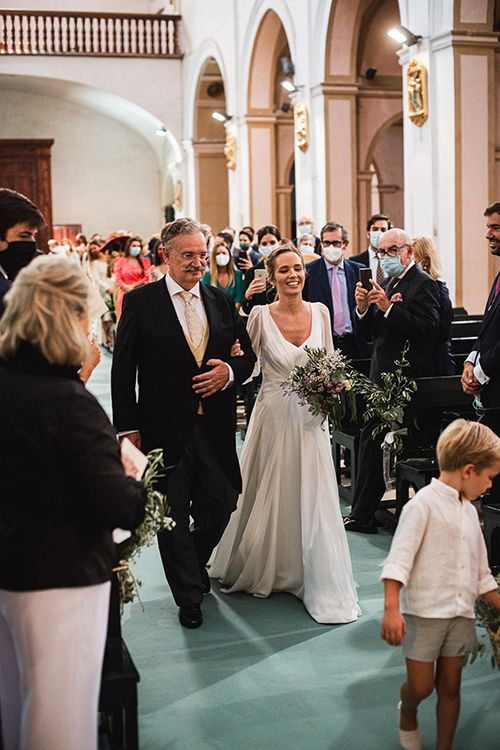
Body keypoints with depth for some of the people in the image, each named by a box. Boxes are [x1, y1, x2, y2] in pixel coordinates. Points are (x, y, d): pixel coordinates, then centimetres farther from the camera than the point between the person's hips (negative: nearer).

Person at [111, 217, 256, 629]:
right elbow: (123, 369, -4)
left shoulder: (222, 301, 9)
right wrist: (128, 427, -8)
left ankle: (193, 566, 38)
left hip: (215, 426, 4)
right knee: (173, 517, 7)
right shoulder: (140, 302, -4)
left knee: (220, 505, 8)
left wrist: (229, 372, -10)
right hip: (164, 429, -3)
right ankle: (189, 595, 25)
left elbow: (247, 355, 13)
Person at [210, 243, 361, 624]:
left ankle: (321, 583, 16)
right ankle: (258, 570, 33)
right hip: (274, 417, -2)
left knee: (312, 499, 5)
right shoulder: (261, 315, -9)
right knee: (269, 496, 11)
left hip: (310, 418, 2)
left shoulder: (320, 312, 0)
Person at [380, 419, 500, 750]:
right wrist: (391, 609, -26)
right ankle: (407, 714, 35)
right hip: (425, 611, -6)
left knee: (450, 686, 12)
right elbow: (399, 560, -18)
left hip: (461, 614, 6)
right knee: (421, 686, 3)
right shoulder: (424, 504, -12)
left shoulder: (469, 511, 10)